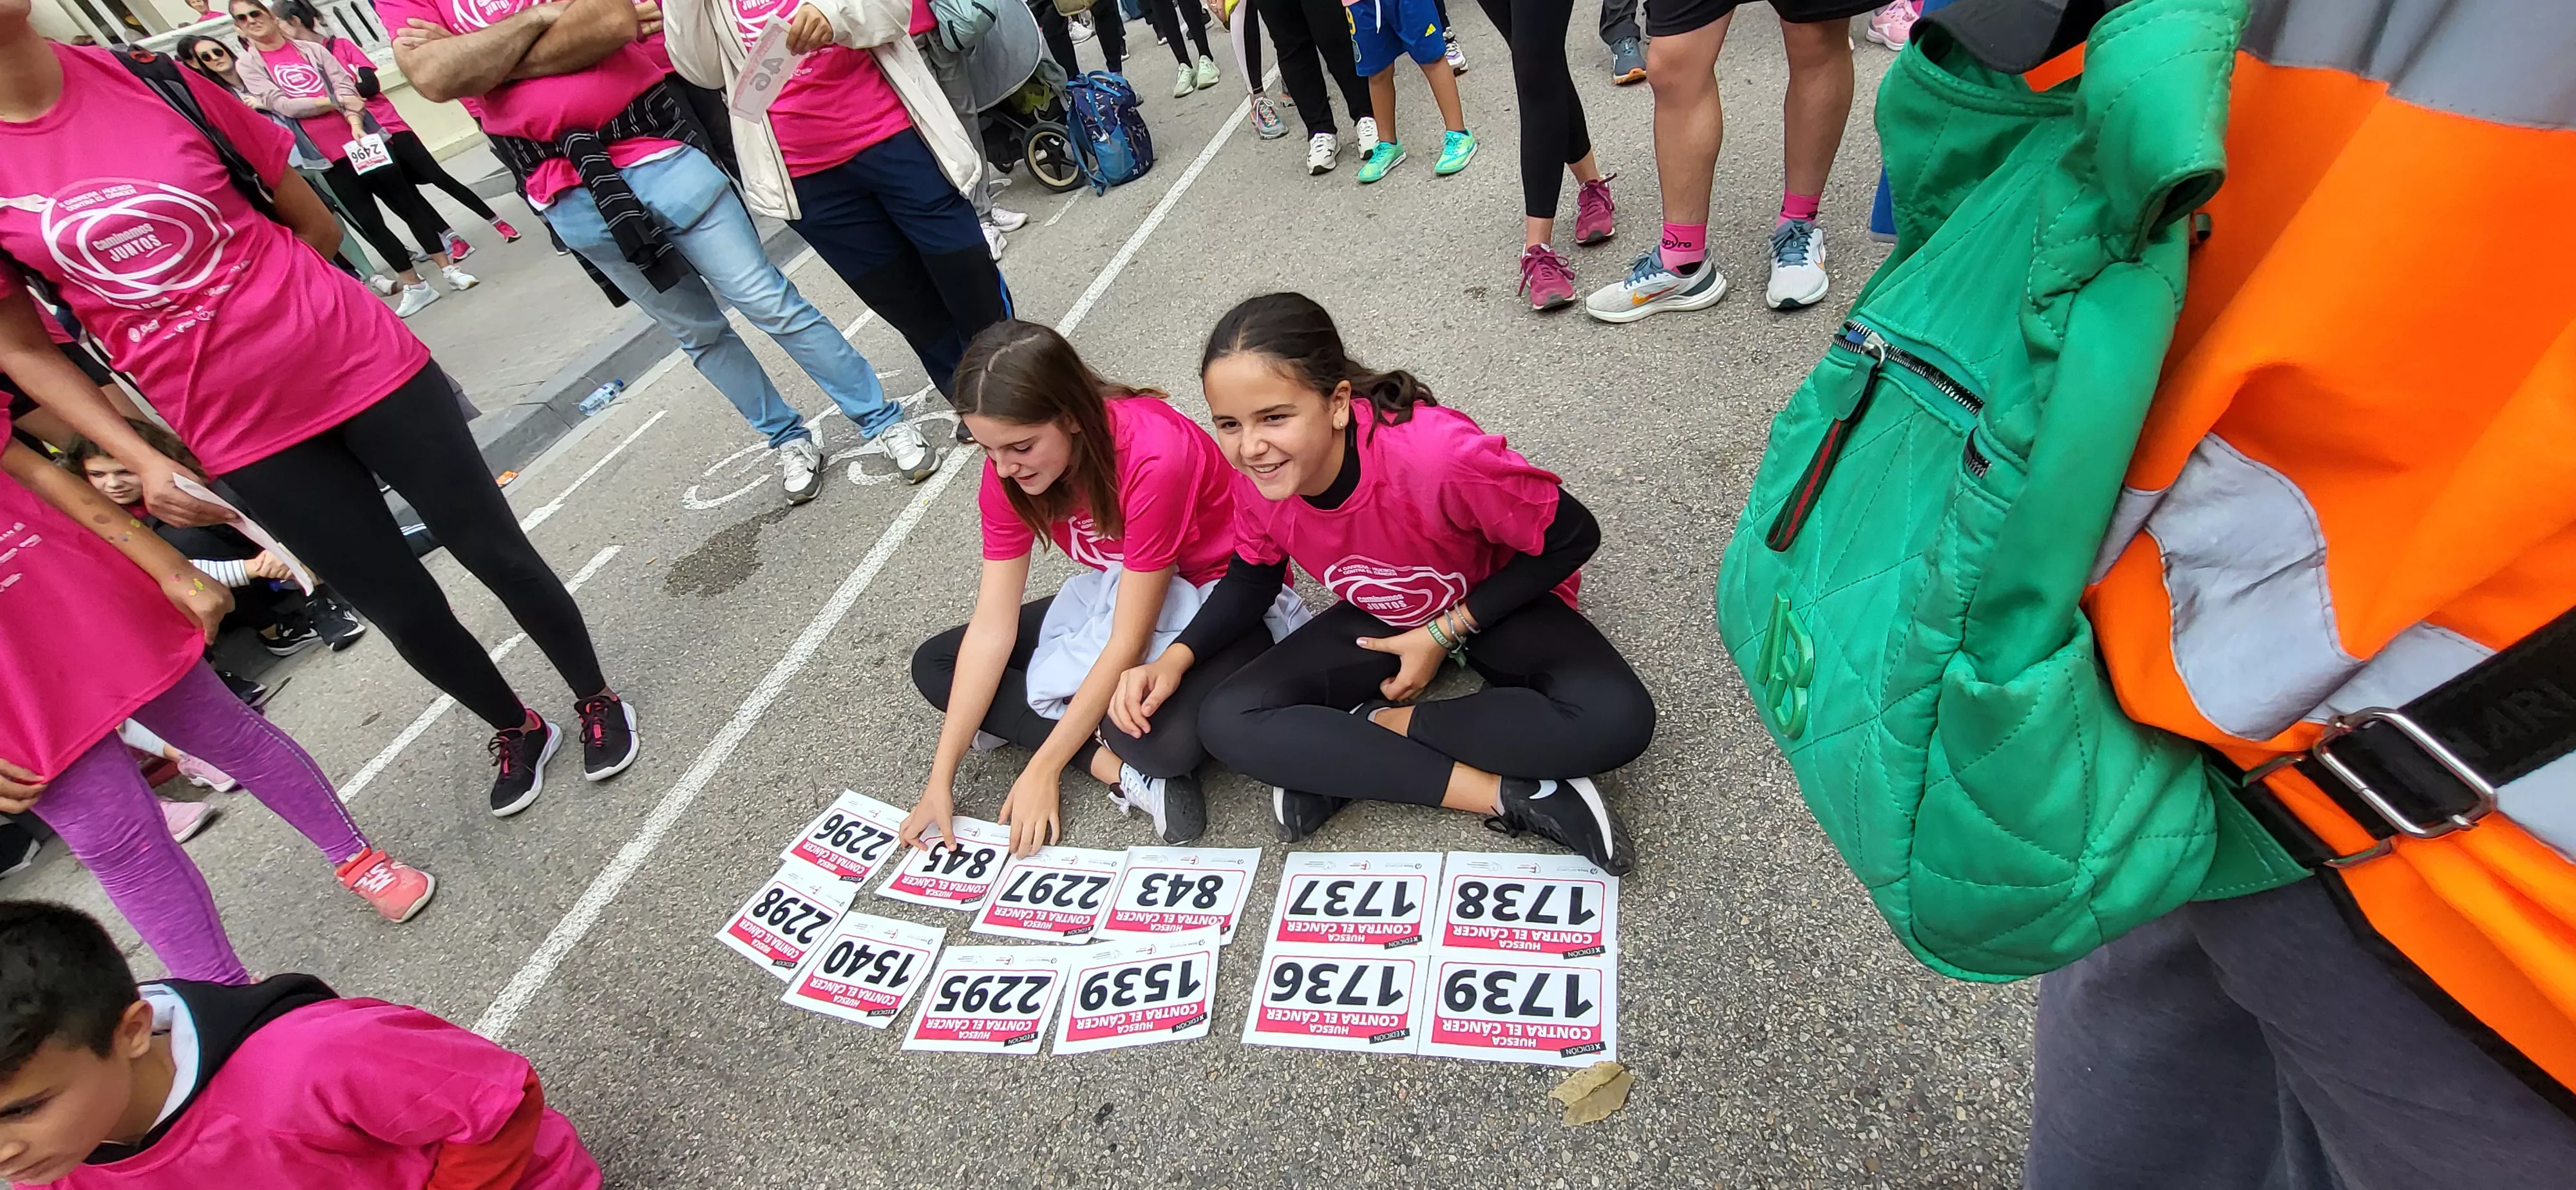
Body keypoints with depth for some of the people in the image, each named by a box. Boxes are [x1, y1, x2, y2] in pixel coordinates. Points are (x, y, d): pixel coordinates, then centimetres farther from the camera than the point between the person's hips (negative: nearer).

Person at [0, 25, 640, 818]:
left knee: (498, 553, 6)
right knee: (405, 613, 7)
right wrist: (143, 460, -2)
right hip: (245, 437, 1)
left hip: (362, 363, 0)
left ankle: (596, 699, 26)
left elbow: (317, 227, 8)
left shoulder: (147, 78, -3)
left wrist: (252, 297, 4)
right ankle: (517, 730, 31)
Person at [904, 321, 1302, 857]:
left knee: (1164, 741, -40)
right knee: (933, 663, -3)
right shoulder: (1009, 470, -12)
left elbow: (1130, 641, -28)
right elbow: (993, 629, -10)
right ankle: (1116, 767, -16)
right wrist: (941, 780, -12)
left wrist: (1043, 769, -23)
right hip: (1118, 593, 8)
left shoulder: (1155, 456, -32)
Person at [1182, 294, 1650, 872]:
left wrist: (1446, 633, -20)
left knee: (1616, 720, -33)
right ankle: (1502, 793, -21)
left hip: (1501, 602, -3)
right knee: (1228, 723, -18)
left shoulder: (1437, 454, -36)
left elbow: (1571, 537, -21)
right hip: (1380, 620, 3)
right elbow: (1252, 578, 0)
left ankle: (1338, 759, -16)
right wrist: (1176, 658, -16)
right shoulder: (1258, 480, -21)